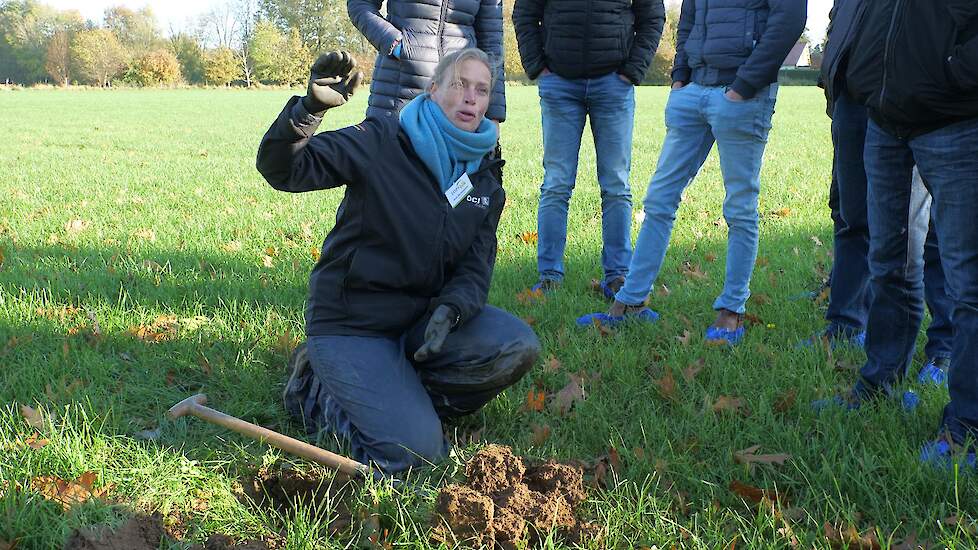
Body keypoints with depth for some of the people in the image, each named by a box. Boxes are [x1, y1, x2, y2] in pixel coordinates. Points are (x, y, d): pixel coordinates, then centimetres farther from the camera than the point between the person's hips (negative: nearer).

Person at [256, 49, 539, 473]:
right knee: (416, 450, -21)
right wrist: (311, 108, -40)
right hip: (350, 323, -6)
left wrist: (450, 310, -21)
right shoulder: (381, 142, -12)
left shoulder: (485, 182, 7)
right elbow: (282, 170, -21)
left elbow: (475, 269, 2)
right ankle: (320, 394, 7)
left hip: (420, 319, 6)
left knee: (517, 346, -19)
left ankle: (390, 397, -2)